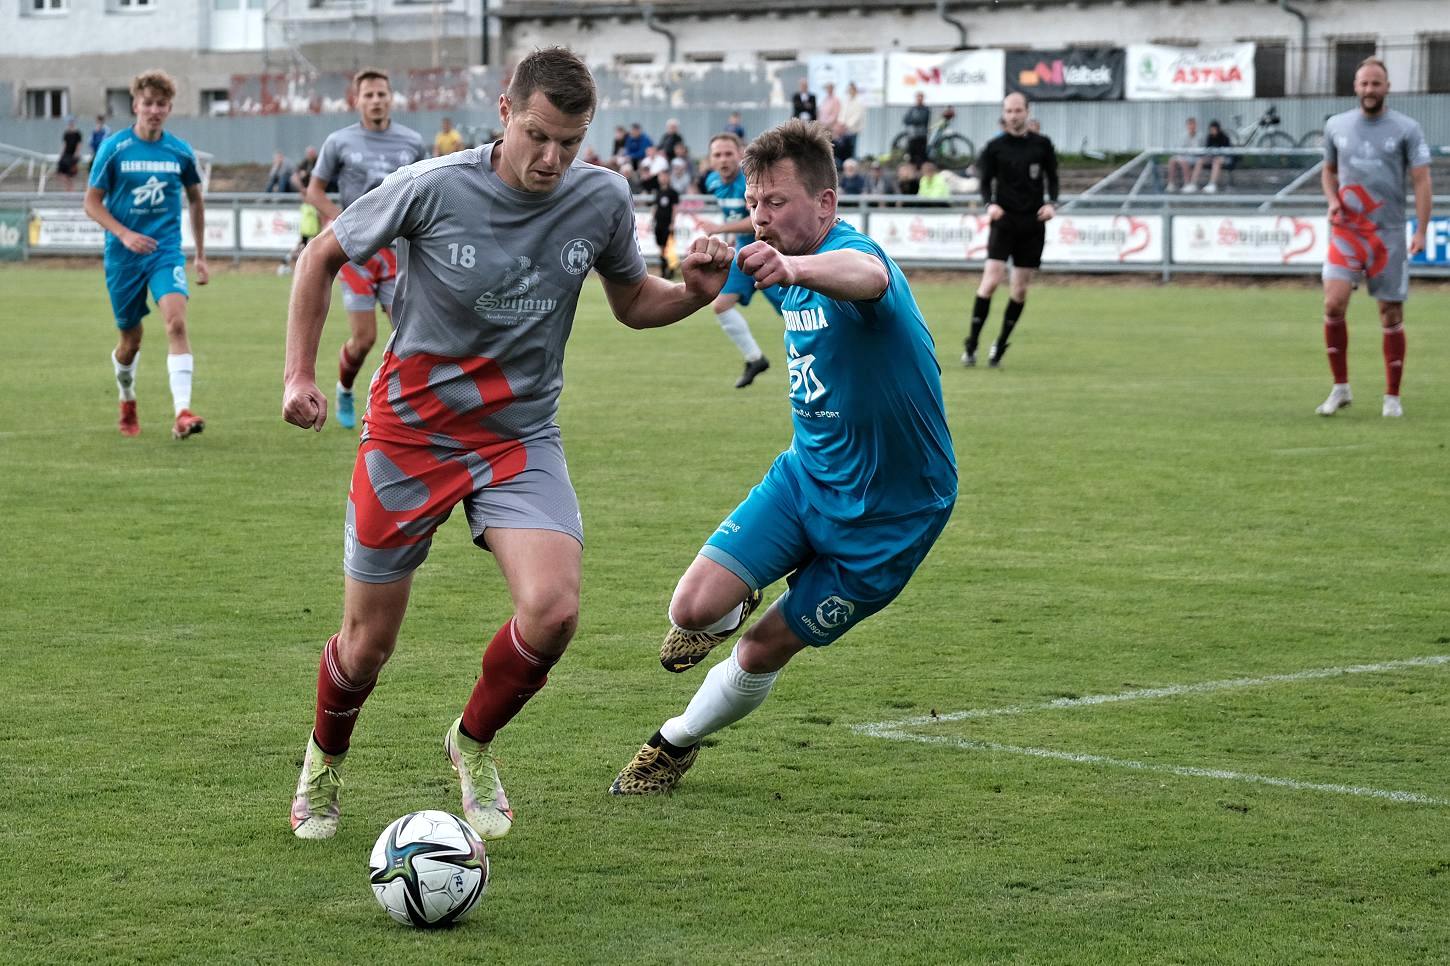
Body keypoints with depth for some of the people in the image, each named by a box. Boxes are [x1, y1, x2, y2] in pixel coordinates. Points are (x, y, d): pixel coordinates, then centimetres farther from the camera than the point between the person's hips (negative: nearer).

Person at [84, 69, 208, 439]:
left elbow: (195, 200, 16)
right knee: (131, 340, 9)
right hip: (123, 256, 0)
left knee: (176, 321, -23)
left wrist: (201, 256, 17)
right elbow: (92, 202, -1)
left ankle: (182, 413, -30)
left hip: (166, 252, 0)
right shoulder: (113, 148, -4)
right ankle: (127, 402, 39)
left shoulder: (181, 152, 1)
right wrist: (124, 234, -17)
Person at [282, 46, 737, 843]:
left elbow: (631, 303, 9)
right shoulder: (433, 189, -17)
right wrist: (300, 373, -6)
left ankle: (473, 744, 8)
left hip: (521, 436, 2)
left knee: (553, 609, -22)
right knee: (367, 642, 3)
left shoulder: (602, 200, -9)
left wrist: (694, 293, -12)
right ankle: (325, 762, 37)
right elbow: (322, 256, -1)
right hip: (409, 432, -2)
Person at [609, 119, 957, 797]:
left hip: (889, 513, -6)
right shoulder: (780, 264, 2)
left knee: (764, 651, 2)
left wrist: (793, 268, -75)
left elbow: (866, 275, -56)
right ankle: (732, 609, 23)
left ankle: (676, 743, 29)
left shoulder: (849, 250, -26)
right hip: (805, 474, 6)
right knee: (695, 607, -13)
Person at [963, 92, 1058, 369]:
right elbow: (986, 181, 5)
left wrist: (1051, 203, -3)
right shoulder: (995, 147, 1)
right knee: (992, 280, -16)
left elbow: (1052, 178, 14)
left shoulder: (1042, 145, 6)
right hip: (1004, 221, -2)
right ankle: (972, 344, -10)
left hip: (1033, 223, 2)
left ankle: (1000, 345, 16)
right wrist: (990, 204, -14)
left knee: (1020, 290, 2)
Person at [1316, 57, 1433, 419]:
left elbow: (1422, 181, -4)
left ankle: (1392, 397, 13)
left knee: (1391, 315, 2)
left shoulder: (1406, 129, -1)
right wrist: (1332, 199, 1)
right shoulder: (1336, 126, 7)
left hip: (1389, 235, -1)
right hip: (1346, 231, 1)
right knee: (1333, 304, -15)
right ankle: (1340, 388, -3)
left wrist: (1421, 231, -15)